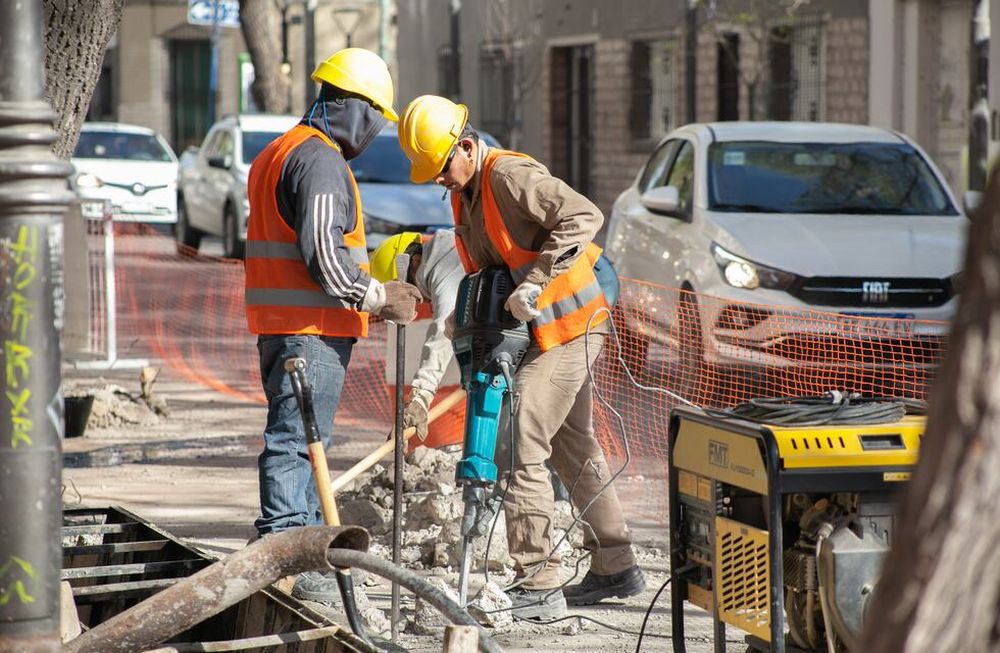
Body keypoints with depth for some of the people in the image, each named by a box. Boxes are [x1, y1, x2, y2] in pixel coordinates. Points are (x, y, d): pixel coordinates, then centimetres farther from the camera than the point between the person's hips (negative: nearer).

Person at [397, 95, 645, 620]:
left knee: (523, 448, -13)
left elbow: (583, 217, -29)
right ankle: (615, 567, 28)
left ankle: (538, 586, -11)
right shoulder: (464, 192, 11)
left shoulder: (509, 174, -19)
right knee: (574, 448, 17)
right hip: (539, 331, 10)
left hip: (567, 325, -10)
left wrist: (535, 280, -33)